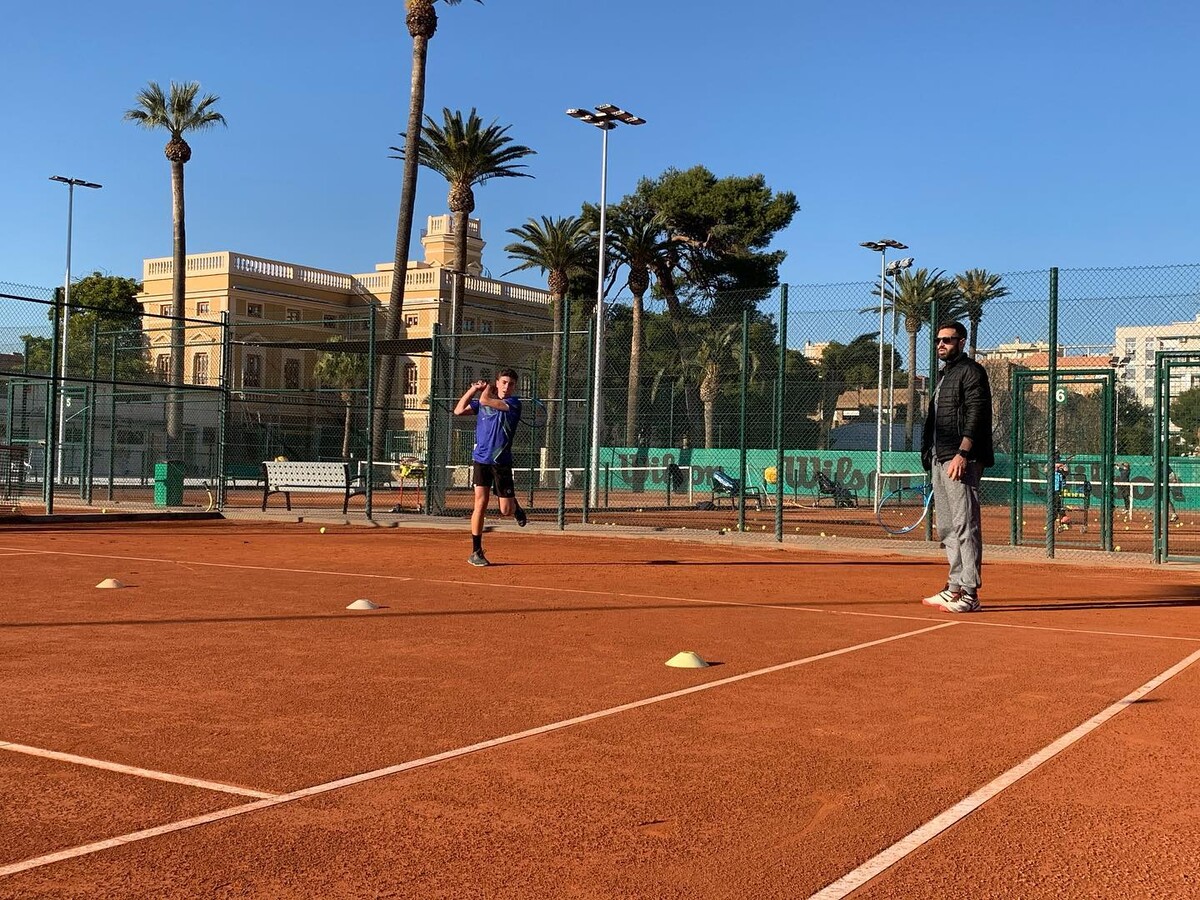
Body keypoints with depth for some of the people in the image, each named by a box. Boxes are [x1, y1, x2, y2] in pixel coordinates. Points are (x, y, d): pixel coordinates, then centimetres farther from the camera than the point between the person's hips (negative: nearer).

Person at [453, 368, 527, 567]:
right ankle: (476, 552, -1)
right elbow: (458, 410, 4)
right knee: (481, 501, -8)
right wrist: (473, 389, 5)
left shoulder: (514, 402, -2)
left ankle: (515, 505, 38)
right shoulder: (481, 402, 11)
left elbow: (485, 401, -13)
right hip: (481, 458, 1)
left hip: (502, 461, -1)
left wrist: (486, 389, 8)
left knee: (506, 510, -1)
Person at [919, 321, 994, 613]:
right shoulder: (943, 376, 23)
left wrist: (962, 453, -23)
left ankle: (969, 593, -10)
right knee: (947, 529, 11)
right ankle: (955, 587, 17)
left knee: (965, 525, -10)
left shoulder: (971, 372, -5)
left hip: (961, 460, -10)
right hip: (939, 459, 10)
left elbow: (976, 415, -15)